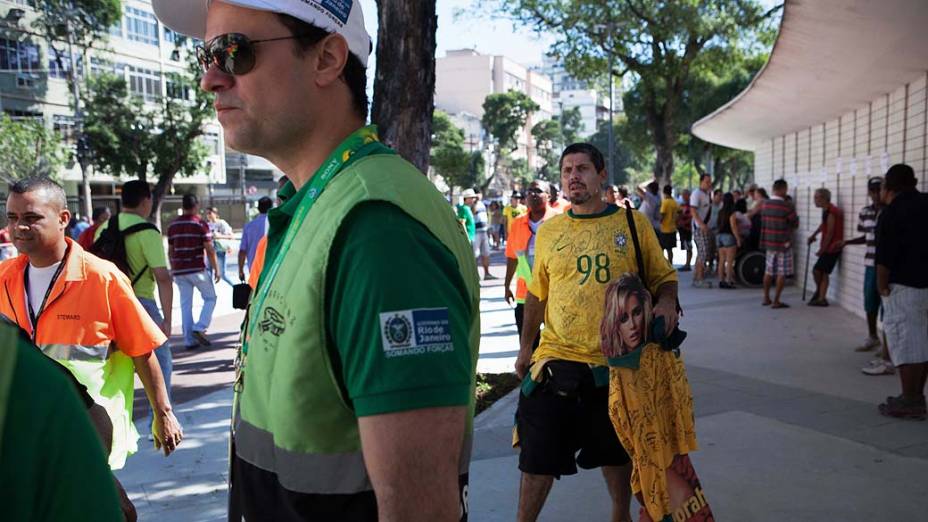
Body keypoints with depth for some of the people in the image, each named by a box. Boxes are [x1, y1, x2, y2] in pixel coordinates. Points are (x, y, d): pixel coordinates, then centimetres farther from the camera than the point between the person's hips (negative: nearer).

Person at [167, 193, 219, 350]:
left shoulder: (173, 225, 9)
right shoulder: (201, 224, -6)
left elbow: (170, 251, 13)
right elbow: (209, 250, -10)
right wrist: (216, 269, -2)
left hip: (179, 271, 5)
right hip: (197, 269, -5)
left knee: (185, 304, 7)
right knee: (210, 298, 10)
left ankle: (189, 340, 7)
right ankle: (199, 328, -6)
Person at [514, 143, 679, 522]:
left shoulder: (633, 223, 0)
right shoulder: (548, 231, 5)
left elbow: (663, 276, 6)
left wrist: (666, 302, -16)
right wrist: (525, 346, 15)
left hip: (616, 361, 0)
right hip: (556, 362, 1)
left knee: (616, 451, 19)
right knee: (539, 456, 6)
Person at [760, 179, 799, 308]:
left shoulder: (764, 204, 0)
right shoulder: (788, 206, -16)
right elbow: (795, 224, -5)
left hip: (768, 242, 6)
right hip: (784, 244, -6)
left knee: (768, 271, 15)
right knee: (782, 273, 2)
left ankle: (766, 298, 22)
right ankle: (776, 301, 3)